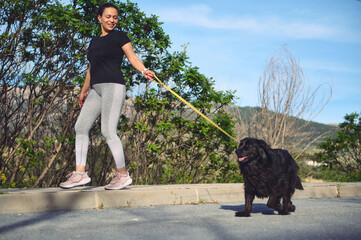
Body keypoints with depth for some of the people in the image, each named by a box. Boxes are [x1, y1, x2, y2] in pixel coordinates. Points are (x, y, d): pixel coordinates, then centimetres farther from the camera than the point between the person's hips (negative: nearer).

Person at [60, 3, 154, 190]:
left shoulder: (119, 36, 5)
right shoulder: (94, 42, 23)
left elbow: (132, 57, -5)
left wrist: (144, 70, -24)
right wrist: (84, 91, 30)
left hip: (113, 86, -7)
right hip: (97, 89, 7)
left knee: (108, 131, -14)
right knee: (81, 127, 0)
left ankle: (123, 174, -6)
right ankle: (80, 173, 2)